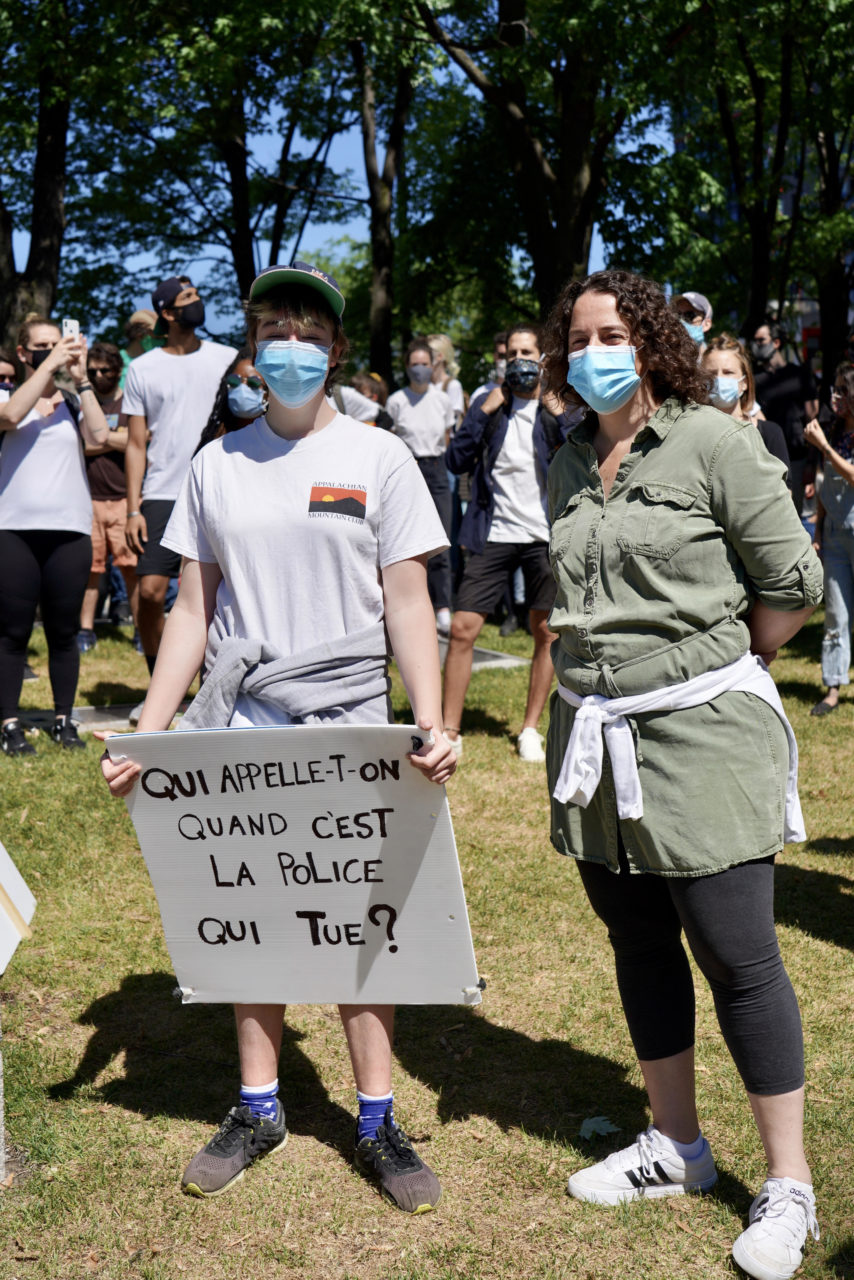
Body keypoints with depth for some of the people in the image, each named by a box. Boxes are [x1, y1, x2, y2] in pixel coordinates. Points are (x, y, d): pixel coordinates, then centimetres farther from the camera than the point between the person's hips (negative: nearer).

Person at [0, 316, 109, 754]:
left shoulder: (73, 402, 10)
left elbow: (99, 435, -8)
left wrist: (81, 379, -6)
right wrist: (49, 364, -15)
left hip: (69, 530, 2)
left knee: (64, 632, 8)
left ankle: (64, 719, 18)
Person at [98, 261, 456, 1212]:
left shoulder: (378, 458, 0)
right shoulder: (216, 465, 6)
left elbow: (408, 602, -2)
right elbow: (192, 608, 7)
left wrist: (432, 720, -15)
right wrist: (146, 732, 0)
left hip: (350, 724, -2)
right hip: (237, 726, 2)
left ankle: (376, 1122, 17)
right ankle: (258, 1107, 26)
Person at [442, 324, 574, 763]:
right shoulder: (489, 402, 9)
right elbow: (456, 462, 0)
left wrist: (559, 415, -15)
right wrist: (484, 412, -7)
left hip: (545, 536, -1)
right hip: (495, 533, 1)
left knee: (546, 632, 4)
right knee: (462, 629, -5)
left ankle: (530, 729, 18)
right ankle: (449, 731, 4)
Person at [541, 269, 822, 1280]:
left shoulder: (715, 446, -8)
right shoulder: (570, 466, 10)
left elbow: (793, 585, -7)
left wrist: (720, 668, 1)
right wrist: (601, 676, 11)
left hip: (698, 737, -6)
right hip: (594, 738, 6)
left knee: (738, 961, -1)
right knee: (639, 947, 15)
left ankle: (788, 1188, 14)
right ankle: (675, 1148, 33)